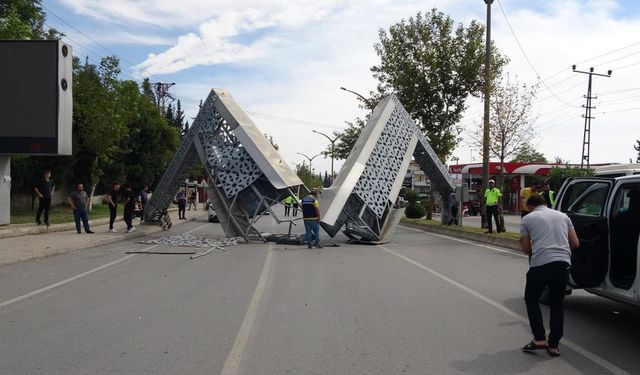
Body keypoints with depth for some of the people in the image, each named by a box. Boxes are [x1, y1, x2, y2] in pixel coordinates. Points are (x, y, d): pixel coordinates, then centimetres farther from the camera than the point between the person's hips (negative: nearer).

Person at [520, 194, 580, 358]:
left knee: (531, 300, 16)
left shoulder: (527, 219, 6)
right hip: (563, 264, 4)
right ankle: (553, 345, 15)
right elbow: (575, 243, 15)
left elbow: (526, 248, 3)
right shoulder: (563, 216, 17)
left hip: (540, 265, -4)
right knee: (557, 305, 16)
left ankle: (539, 339, 6)